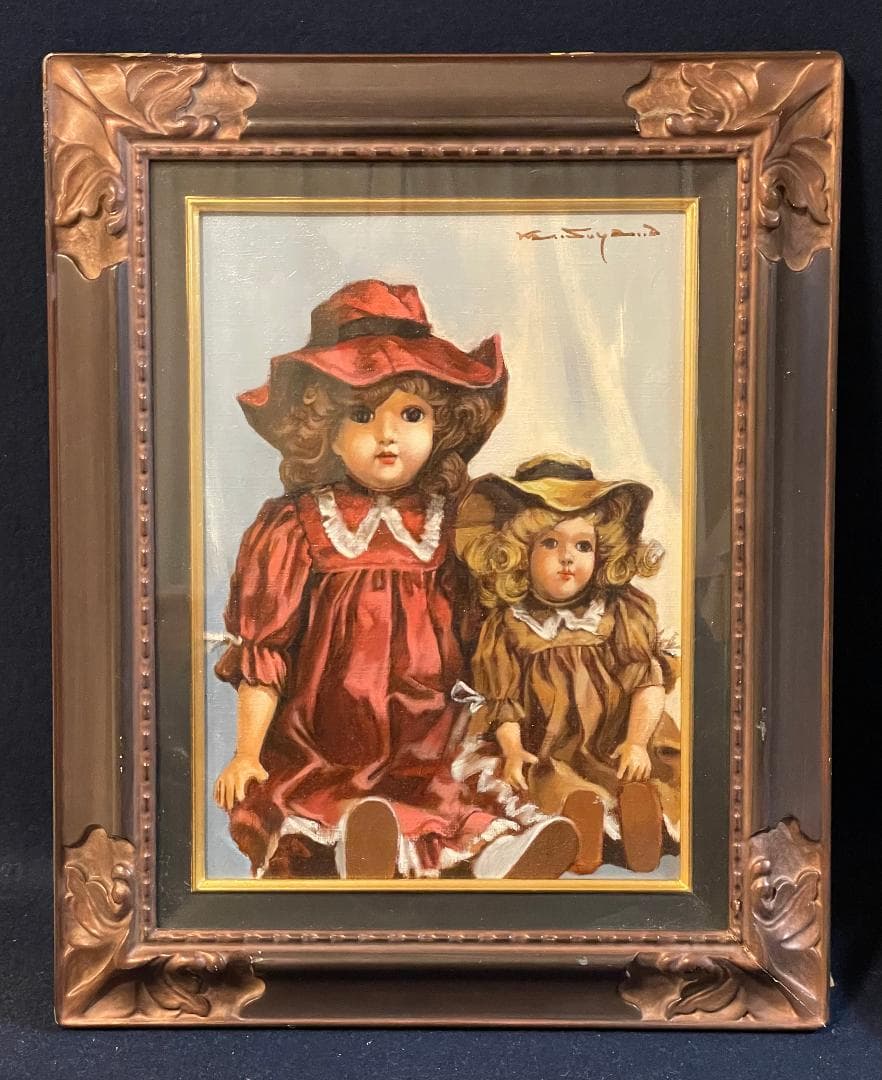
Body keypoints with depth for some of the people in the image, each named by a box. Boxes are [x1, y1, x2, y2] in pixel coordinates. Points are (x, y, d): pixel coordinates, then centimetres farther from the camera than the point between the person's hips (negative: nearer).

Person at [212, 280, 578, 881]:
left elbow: (472, 646, 11)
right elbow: (263, 649, 1)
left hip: (428, 756, 2)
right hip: (318, 756, -1)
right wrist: (246, 753, -2)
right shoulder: (297, 527, 0)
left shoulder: (448, 526, 6)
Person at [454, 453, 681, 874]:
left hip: (617, 741, 2)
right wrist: (513, 751, -16)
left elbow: (648, 681, -2)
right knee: (543, 781, -32)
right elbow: (504, 702, 2)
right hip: (547, 750, -1)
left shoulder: (623, 612, 5)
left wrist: (636, 741, -15)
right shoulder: (507, 626, 4)